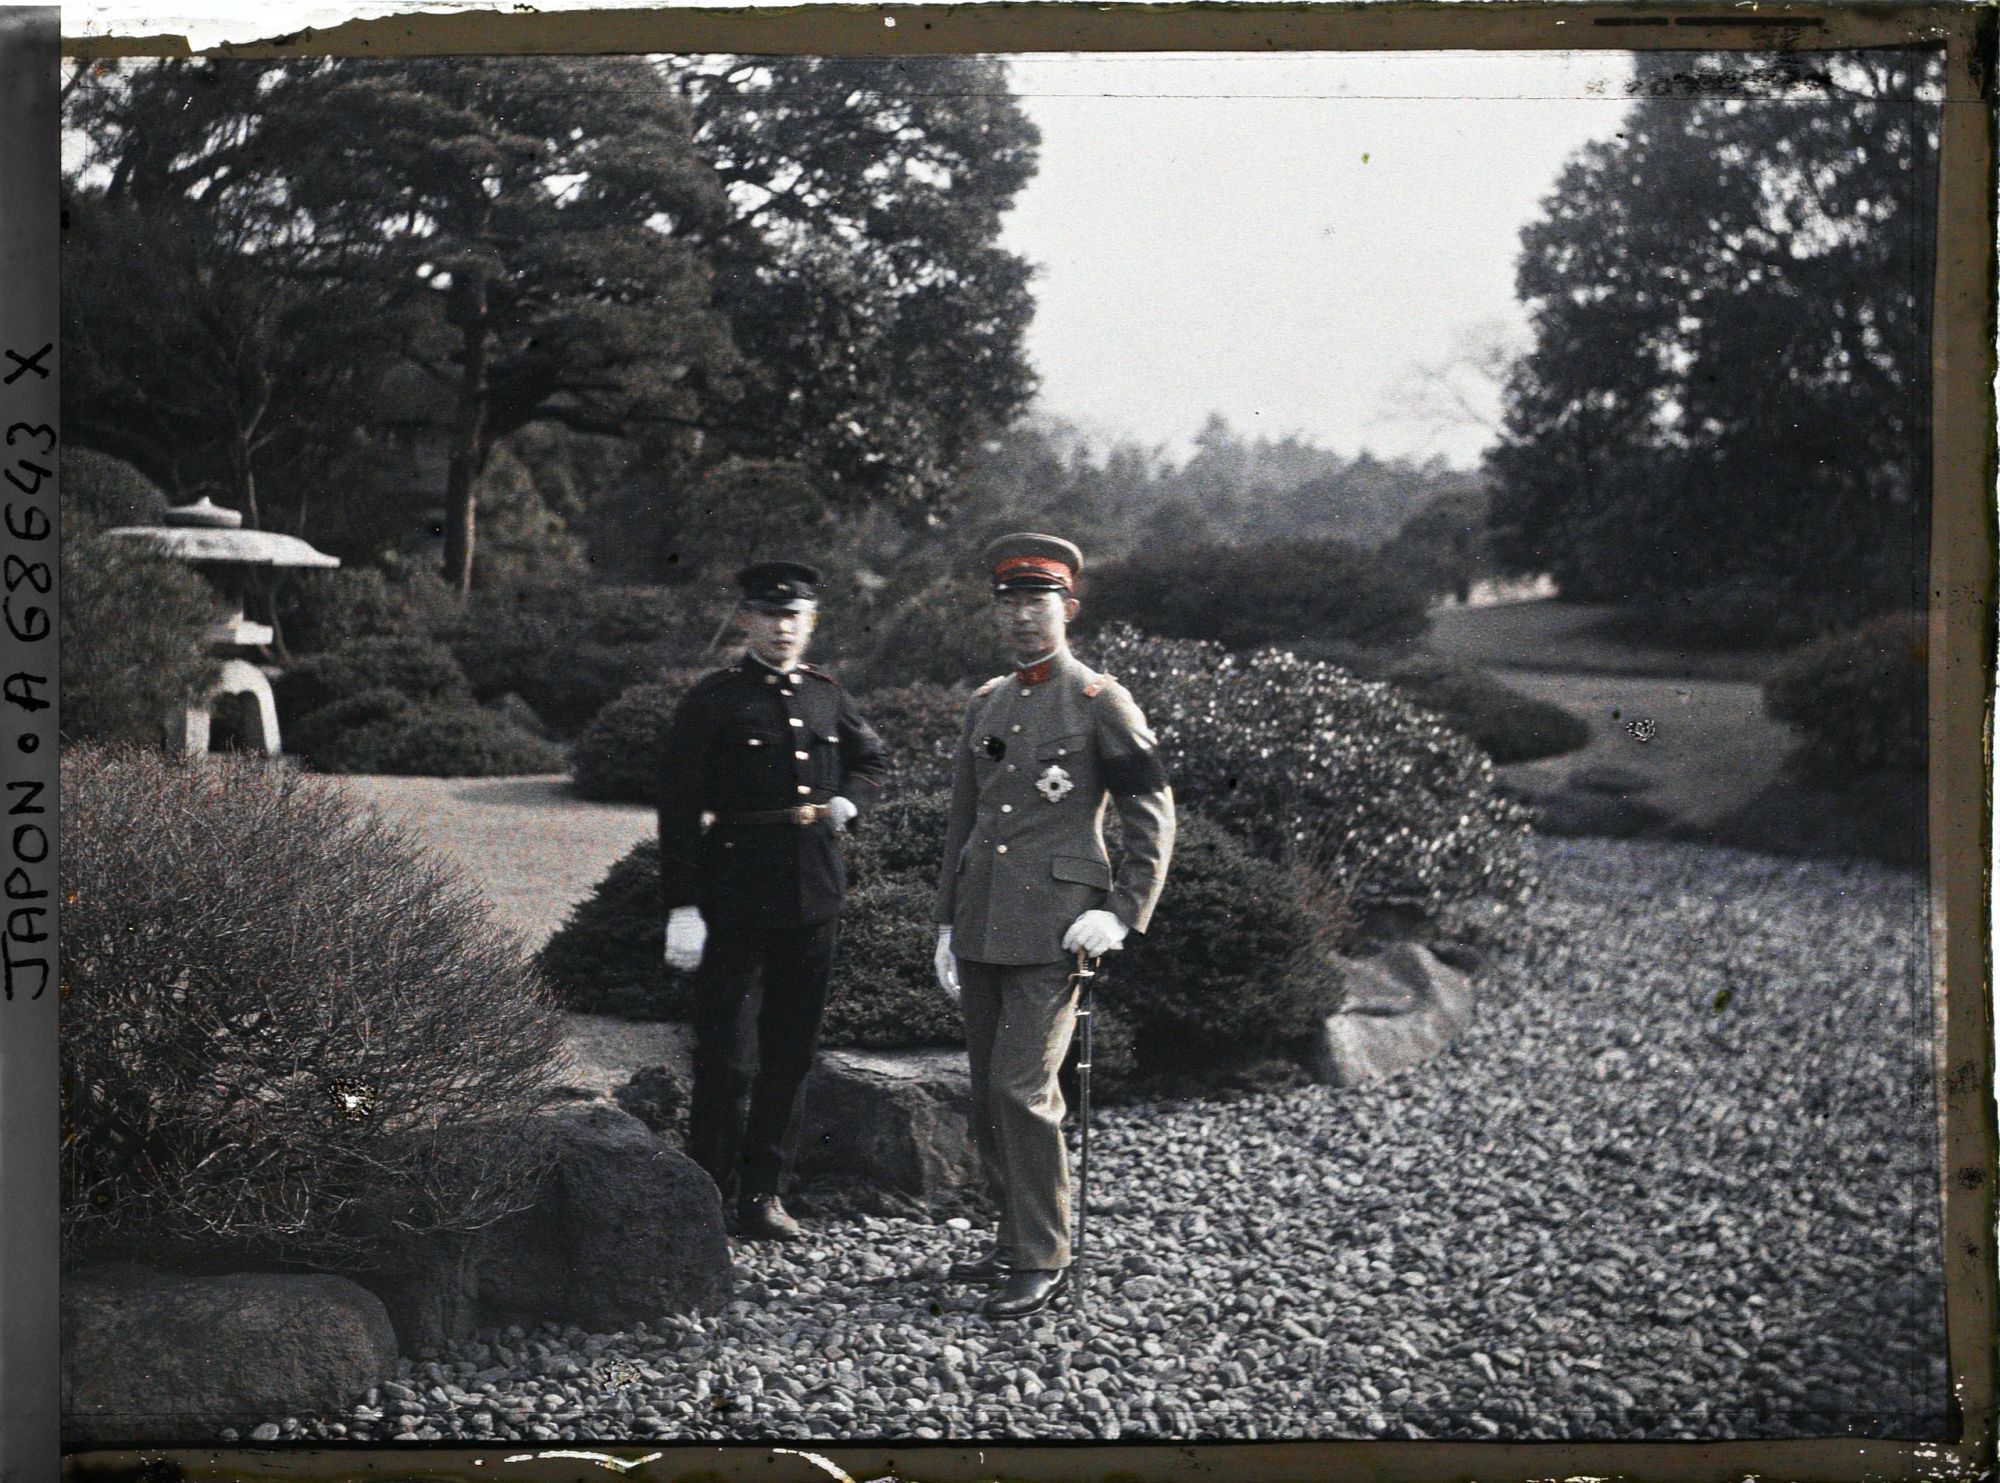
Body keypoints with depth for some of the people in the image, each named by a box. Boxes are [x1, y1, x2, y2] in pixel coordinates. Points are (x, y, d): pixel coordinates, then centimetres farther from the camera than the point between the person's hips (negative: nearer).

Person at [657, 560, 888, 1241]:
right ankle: (710, 1201, 9)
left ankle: (762, 1194, 22)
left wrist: (848, 802, 6)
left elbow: (869, 759, 29)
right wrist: (682, 907, -14)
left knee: (790, 1055, 11)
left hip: (813, 899, 5)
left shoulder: (827, 697, 10)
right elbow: (679, 808, -9)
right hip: (736, 898, -5)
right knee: (727, 1060, -3)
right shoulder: (712, 700, -6)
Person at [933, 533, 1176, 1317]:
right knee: (989, 1096, 10)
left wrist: (1122, 914, -11)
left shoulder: (1101, 703, -4)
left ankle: (1044, 1262, -2)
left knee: (1022, 1089, -12)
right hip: (983, 926, 6)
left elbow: (1153, 820, -3)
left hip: (1054, 929, -6)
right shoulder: (987, 704, 14)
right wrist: (946, 924, 15)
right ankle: (1015, 1242, 22)